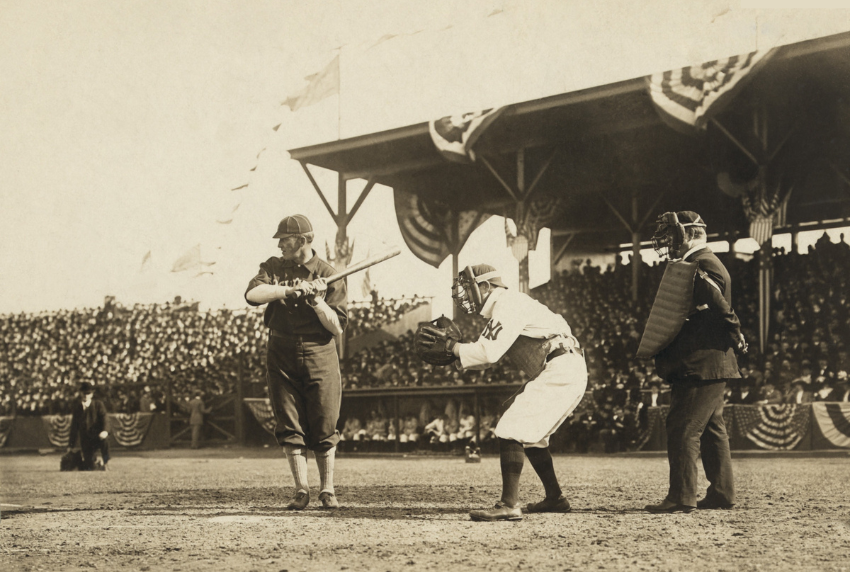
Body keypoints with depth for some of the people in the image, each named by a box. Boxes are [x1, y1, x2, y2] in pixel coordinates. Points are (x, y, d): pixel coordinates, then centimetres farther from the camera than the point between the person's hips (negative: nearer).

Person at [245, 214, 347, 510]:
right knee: (289, 427, 1)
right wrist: (292, 289, -20)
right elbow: (253, 294, -14)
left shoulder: (328, 274, 0)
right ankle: (301, 489, 8)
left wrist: (316, 300, -17)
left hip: (319, 357, -2)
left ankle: (327, 490, 11)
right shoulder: (273, 267, 7)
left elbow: (337, 327, -3)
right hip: (281, 357, 2)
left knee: (324, 428, -1)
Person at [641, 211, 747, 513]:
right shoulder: (699, 265, 19)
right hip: (711, 366, 11)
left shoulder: (704, 266, -13)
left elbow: (721, 308, -22)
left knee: (683, 428, -10)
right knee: (711, 429, 14)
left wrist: (735, 338, -11)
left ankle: (681, 497, -9)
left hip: (701, 366, -11)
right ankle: (722, 493, 19)